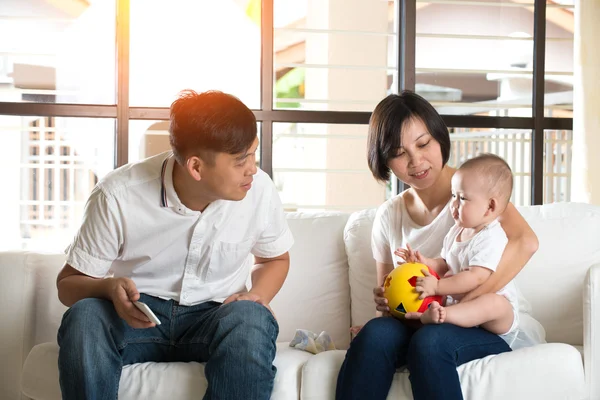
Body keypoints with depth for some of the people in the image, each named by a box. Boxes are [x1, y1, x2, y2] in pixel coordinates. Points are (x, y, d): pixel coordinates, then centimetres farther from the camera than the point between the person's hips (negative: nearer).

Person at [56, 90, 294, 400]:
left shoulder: (259, 190, -8)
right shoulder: (116, 197, -14)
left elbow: (275, 259, 13)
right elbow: (68, 284, -4)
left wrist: (257, 295, -10)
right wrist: (110, 289, -27)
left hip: (215, 317, 1)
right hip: (138, 317, -1)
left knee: (251, 318, -34)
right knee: (84, 317, -34)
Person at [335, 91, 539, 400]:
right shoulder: (388, 217, 9)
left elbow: (525, 242, -22)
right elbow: (384, 291, 18)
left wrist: (458, 307, -29)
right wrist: (384, 301, -8)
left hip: (489, 327, -3)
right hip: (417, 326, 4)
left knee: (429, 341, -36)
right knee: (377, 332, -29)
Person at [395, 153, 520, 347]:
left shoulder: (491, 238, -17)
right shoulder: (456, 232, 12)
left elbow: (476, 278, -26)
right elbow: (445, 265, 21)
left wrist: (437, 286, -29)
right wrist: (426, 262, 1)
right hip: (458, 302, 9)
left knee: (494, 303, -41)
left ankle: (439, 315, -54)